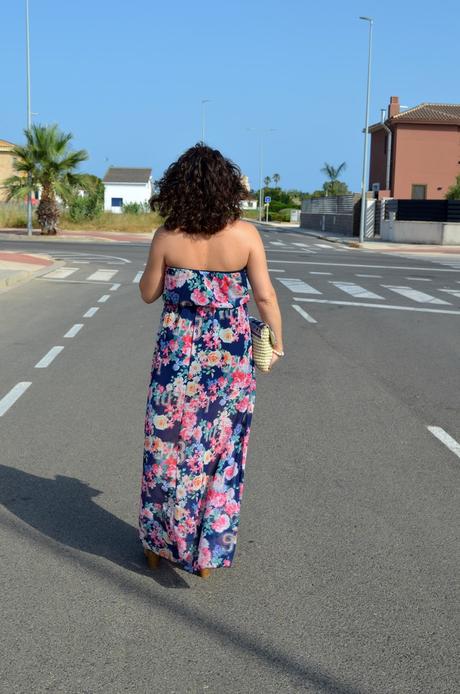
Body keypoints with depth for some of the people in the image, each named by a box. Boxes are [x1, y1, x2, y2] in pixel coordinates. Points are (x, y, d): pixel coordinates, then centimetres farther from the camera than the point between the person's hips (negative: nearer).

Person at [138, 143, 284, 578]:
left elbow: (148, 293, 1)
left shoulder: (167, 237, -10)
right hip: (229, 358, 0)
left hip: (177, 355, 0)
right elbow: (265, 296, -6)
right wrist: (277, 343, 6)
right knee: (221, 449, 12)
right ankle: (207, 553, 21)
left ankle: (158, 543, 29)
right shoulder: (245, 235, -11)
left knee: (168, 447, 15)